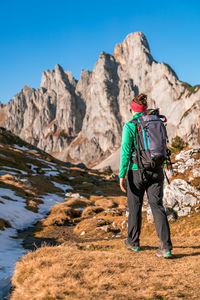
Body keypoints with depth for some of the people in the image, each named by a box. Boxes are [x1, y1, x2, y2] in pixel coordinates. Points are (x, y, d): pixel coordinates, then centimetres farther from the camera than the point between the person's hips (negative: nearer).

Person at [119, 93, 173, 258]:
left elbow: (126, 152, -13)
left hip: (137, 171, -3)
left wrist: (122, 175, -10)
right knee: (157, 206, 2)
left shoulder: (130, 126, -8)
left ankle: (133, 242, 30)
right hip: (156, 171, 3)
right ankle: (166, 247, -8)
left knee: (135, 207, 14)